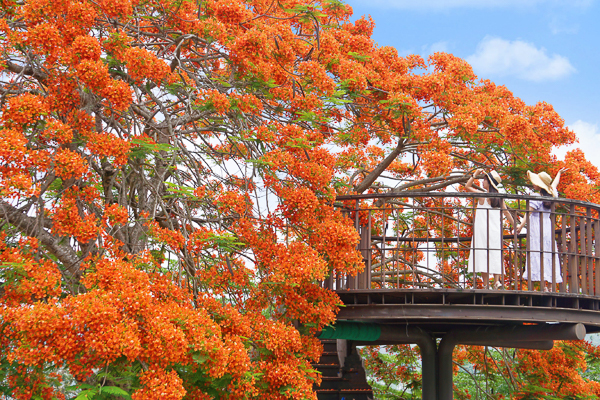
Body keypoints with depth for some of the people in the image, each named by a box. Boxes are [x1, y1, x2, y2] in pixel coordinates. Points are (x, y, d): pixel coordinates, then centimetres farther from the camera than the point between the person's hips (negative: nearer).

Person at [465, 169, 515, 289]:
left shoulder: (482, 195, -8)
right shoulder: (499, 198, 7)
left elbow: (467, 186, 2)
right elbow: (506, 212, 12)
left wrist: (475, 174, 7)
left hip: (483, 229, -5)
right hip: (496, 230, 5)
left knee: (484, 254, -3)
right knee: (495, 254, 8)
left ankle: (486, 283, -6)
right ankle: (497, 280, -2)